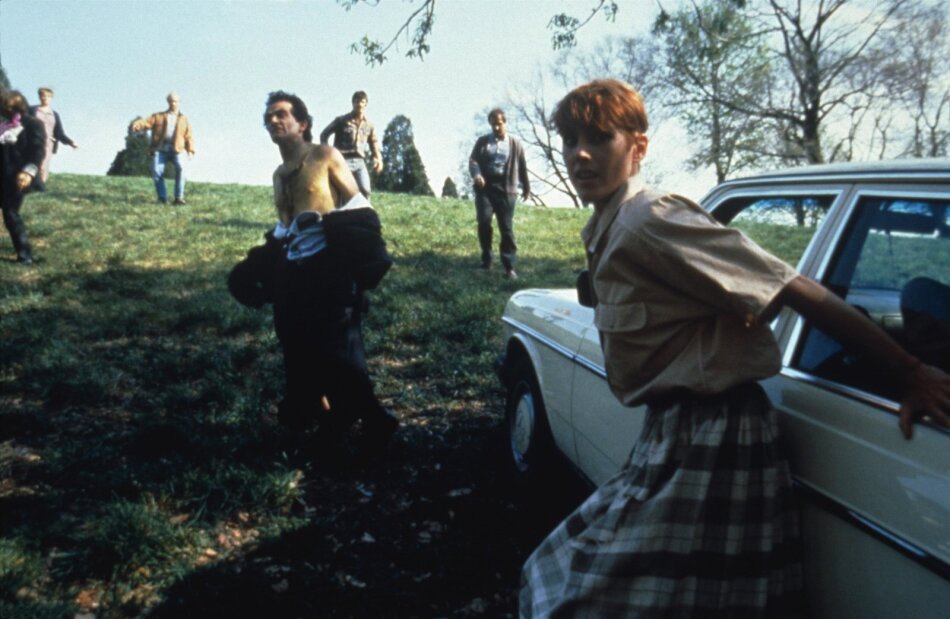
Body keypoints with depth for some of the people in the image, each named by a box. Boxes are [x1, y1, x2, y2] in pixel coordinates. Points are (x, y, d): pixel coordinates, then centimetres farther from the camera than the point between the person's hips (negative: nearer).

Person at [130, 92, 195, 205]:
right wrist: (137, 125, -19)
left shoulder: (183, 119, 21)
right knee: (157, 172, -15)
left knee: (180, 169, -26)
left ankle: (179, 197, -21)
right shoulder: (158, 116, 20)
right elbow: (147, 122, 4)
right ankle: (162, 198, -4)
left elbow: (189, 137, 13)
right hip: (159, 149, 1)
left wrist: (190, 150, -3)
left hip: (175, 150, -1)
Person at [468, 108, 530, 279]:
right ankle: (486, 259, 9)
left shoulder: (515, 144, 11)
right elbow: (473, 160, 3)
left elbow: (522, 167, 16)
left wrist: (526, 187, 20)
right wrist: (476, 174, -18)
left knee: (506, 228, -4)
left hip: (506, 190, -1)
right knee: (484, 222, -10)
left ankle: (509, 267, -3)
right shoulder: (482, 141, 11)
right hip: (485, 188, 1)